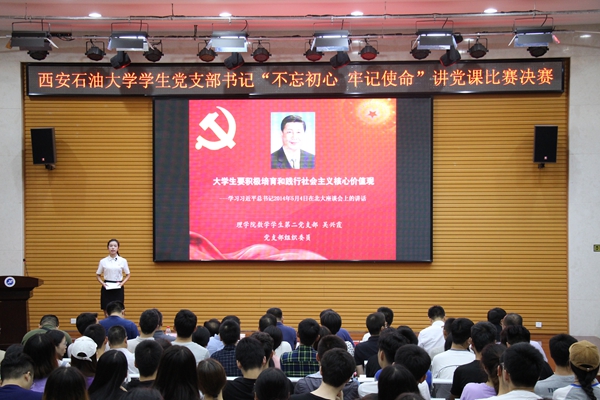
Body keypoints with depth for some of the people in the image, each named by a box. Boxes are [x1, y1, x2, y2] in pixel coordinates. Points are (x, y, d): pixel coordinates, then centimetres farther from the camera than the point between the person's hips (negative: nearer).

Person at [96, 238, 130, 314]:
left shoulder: (123, 261, 0)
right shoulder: (103, 261, 1)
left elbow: (128, 275, 7)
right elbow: (98, 275, 9)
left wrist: (122, 283, -9)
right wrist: (102, 283, -9)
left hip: (118, 288, 0)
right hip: (107, 288, 0)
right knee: (107, 312, 1)